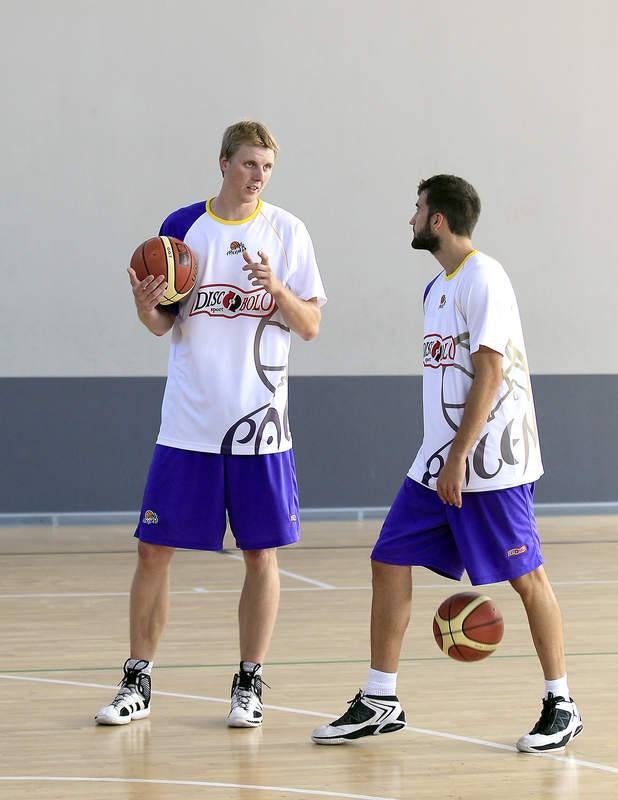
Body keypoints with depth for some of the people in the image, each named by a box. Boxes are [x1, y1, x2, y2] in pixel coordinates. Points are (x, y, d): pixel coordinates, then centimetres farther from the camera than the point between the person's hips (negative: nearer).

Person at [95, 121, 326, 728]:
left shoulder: (286, 232, 1)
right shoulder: (183, 227, 5)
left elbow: (310, 326, -1)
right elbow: (163, 325, 9)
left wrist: (275, 287, -19)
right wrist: (146, 306, -13)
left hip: (260, 422, -1)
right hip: (189, 421, 1)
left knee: (261, 555, 2)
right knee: (154, 549, 1)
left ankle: (249, 686, 13)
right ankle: (138, 683, 12)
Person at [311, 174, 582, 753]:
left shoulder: (483, 278, -12)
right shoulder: (439, 286, 16)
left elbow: (490, 373, -18)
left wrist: (459, 456, -20)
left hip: (490, 463, -9)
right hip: (438, 462, 9)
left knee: (526, 576, -2)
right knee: (389, 563, 4)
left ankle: (560, 706, 8)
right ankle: (380, 703, 10)